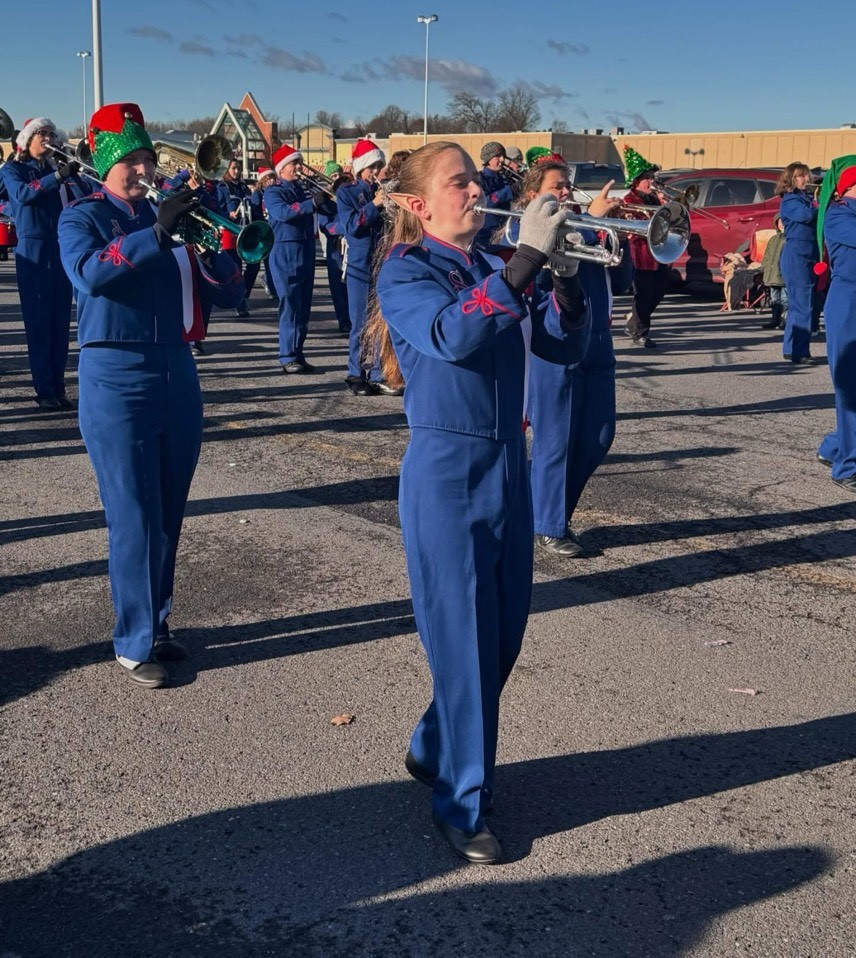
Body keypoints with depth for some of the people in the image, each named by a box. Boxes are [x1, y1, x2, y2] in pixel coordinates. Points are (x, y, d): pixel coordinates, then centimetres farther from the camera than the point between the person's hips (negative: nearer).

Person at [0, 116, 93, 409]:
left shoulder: (56, 168, 15)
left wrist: (74, 175, -14)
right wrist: (57, 176, -27)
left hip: (62, 250, 4)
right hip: (33, 251, -4)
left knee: (60, 322, 4)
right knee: (38, 322, -5)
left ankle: (58, 387, 10)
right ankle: (44, 391, -3)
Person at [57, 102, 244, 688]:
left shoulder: (172, 217, 11)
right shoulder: (82, 217, 0)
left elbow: (229, 295, 4)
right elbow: (89, 272, -23)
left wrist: (208, 246, -14)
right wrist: (156, 235, -32)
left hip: (177, 375, 5)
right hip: (116, 379, -5)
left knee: (169, 517, 11)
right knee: (135, 519, -3)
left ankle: (157, 625, 26)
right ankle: (134, 644, 8)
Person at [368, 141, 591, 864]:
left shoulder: (493, 271, 12)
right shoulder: (406, 271, -7)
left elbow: (564, 346, 5)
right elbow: (452, 336, -28)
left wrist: (566, 274, -11)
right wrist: (527, 259, -28)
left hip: (509, 469, 7)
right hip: (447, 475, -7)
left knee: (504, 635, 15)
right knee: (464, 640, 0)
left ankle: (436, 749, 38)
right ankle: (462, 804, 16)